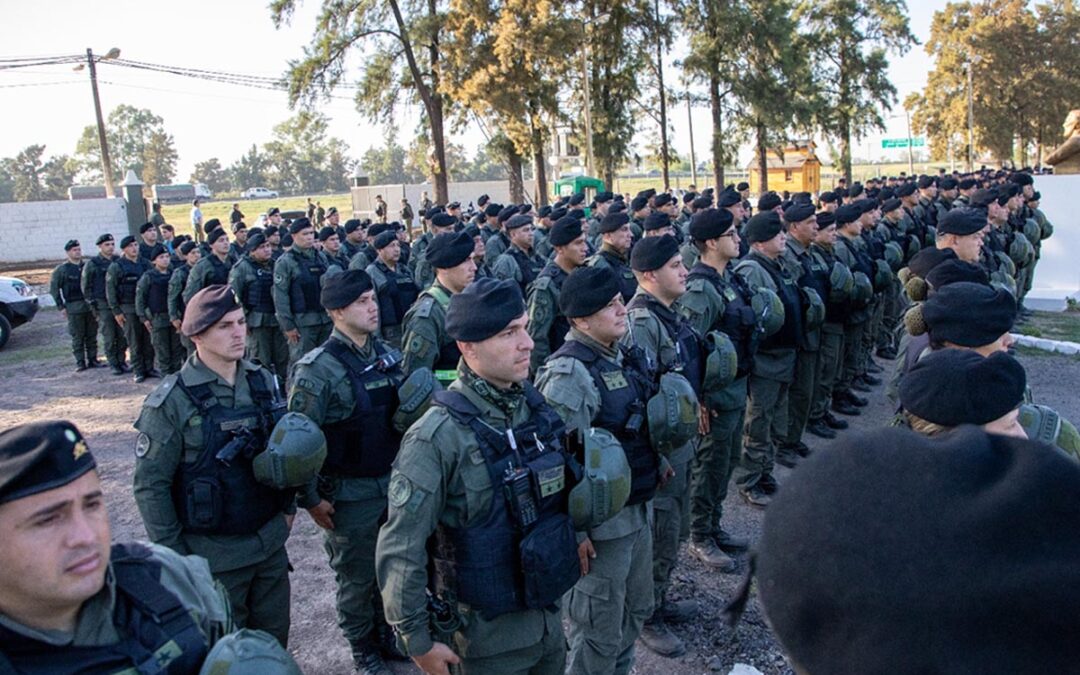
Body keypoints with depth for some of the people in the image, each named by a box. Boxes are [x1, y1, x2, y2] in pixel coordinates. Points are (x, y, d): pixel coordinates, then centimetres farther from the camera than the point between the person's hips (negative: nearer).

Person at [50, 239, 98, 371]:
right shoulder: (61, 269, 0)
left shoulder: (87, 266, 10)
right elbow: (53, 288, 2)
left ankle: (92, 359, 14)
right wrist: (61, 306, -3)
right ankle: (80, 362, 5)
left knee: (92, 335, 6)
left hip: (90, 305, 3)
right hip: (74, 308, -3)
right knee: (77, 337, 0)